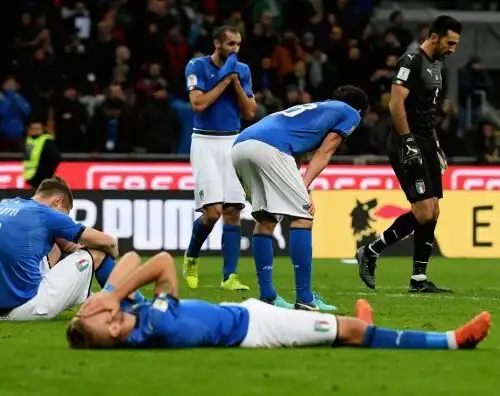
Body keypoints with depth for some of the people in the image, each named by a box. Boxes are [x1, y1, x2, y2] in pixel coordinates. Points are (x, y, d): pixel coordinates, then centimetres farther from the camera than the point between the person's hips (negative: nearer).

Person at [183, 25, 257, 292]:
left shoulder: (242, 70, 9)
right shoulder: (197, 66, -4)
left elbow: (250, 112, 5)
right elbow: (198, 104, -16)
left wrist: (236, 82, -5)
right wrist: (225, 80, -12)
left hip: (232, 143, 4)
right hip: (205, 143, -4)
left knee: (233, 211, -4)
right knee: (213, 210, -14)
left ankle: (229, 277, -2)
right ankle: (191, 257, 14)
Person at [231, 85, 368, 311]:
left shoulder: (310, 109, 40)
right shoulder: (351, 113, 21)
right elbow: (323, 154, 9)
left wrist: (299, 190, 19)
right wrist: (304, 188, 0)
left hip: (238, 146, 8)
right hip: (269, 148, -8)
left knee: (265, 220, 19)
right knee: (302, 217, -1)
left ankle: (266, 297, 16)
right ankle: (304, 299, -5)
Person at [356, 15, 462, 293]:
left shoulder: (435, 65, 17)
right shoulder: (411, 61, -12)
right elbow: (396, 104, -19)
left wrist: (436, 145, 23)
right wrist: (408, 142, -22)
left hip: (426, 146, 10)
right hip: (409, 147, -10)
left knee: (432, 213, 5)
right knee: (423, 213, -14)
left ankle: (418, 279, 9)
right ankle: (369, 254, 0)